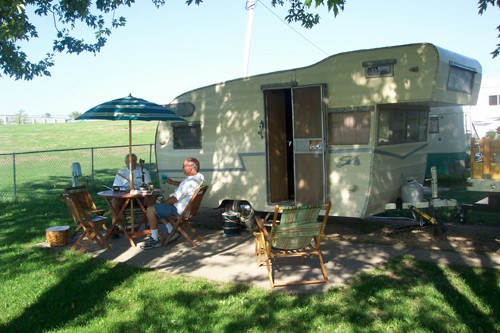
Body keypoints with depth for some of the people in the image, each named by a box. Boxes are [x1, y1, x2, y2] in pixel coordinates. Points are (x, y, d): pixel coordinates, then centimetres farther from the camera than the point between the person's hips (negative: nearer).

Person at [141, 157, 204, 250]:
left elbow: (174, 199, -24)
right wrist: (172, 182, 19)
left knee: (150, 210, -14)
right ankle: (172, 233, 23)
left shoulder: (190, 182, -29)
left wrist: (163, 203, -8)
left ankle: (155, 240, -6)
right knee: (159, 208, 27)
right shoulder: (199, 176, 2)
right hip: (186, 207, 11)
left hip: (179, 210, -11)